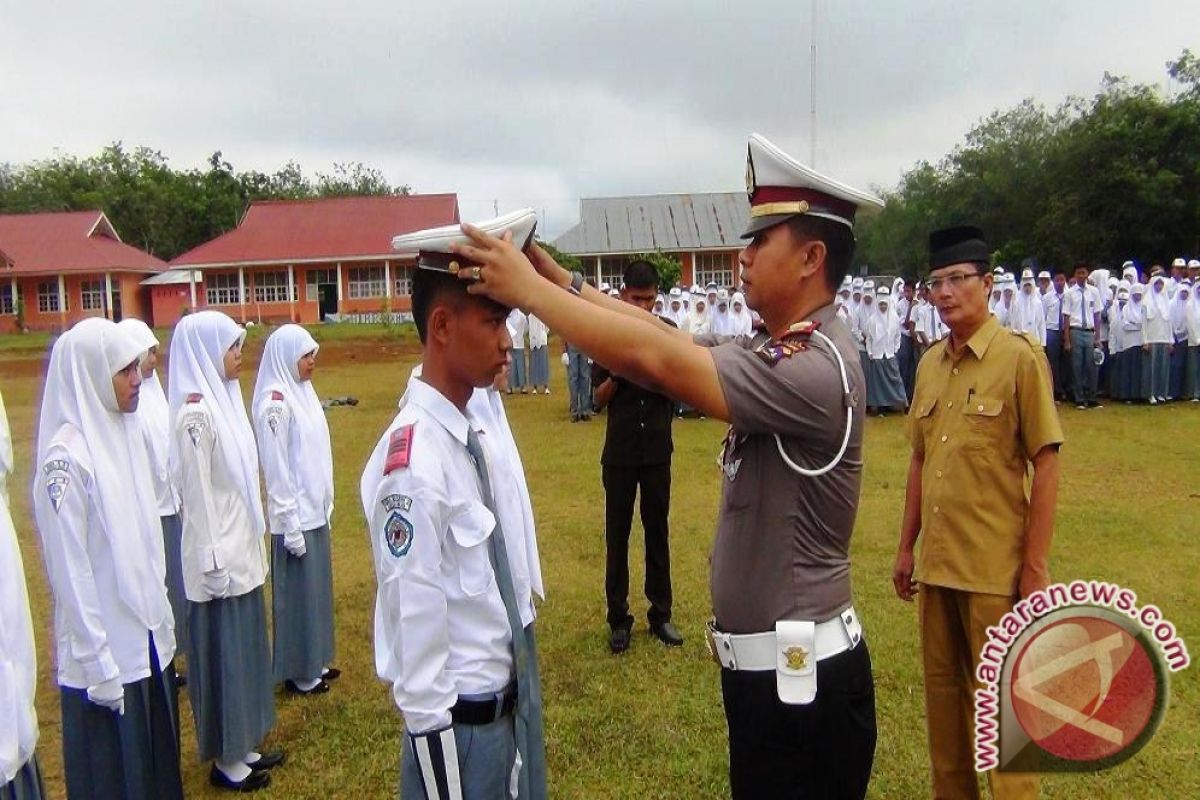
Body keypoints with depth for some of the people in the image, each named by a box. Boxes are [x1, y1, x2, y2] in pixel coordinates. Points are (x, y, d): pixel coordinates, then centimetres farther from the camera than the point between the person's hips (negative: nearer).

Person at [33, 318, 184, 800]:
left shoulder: (123, 433, 4)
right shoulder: (66, 456, -19)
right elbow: (70, 572, -17)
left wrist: (163, 619, 12)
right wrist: (98, 665, -15)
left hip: (148, 641, 7)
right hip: (106, 655, -7)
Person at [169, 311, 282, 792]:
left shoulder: (223, 398, 8)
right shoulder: (195, 411, -18)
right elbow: (197, 492, -19)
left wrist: (248, 545, 16)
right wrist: (213, 560, -17)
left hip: (241, 550, 9)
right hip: (219, 555, -9)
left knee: (244, 649, 17)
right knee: (224, 653, 4)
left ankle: (243, 747, 31)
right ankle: (226, 760, 20)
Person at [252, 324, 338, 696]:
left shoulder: (302, 391, 8)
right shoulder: (275, 401, -17)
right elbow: (276, 469, -18)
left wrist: (325, 507, 14)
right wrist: (291, 524, -17)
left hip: (315, 511, 8)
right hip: (295, 516, -8)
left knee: (317, 589, 17)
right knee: (298, 592, 4)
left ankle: (315, 662, 30)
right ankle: (298, 673, 18)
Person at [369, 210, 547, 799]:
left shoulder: (486, 429, -3)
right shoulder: (413, 464, -26)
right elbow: (415, 626, -21)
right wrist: (433, 738, -14)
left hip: (518, 696, 7)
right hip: (460, 719, -7)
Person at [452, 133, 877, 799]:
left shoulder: (816, 368, -24)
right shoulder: (785, 350, 8)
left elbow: (655, 358, -29)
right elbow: (670, 340, 3)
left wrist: (528, 289, -22)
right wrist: (562, 280, -4)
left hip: (802, 674, -9)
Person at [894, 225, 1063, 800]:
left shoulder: (1020, 357, -10)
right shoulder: (930, 363, 7)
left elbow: (1046, 465, -10)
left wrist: (1035, 566, -12)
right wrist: (906, 547, 13)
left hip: (996, 569, -6)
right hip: (935, 563, 6)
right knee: (942, 692, 17)